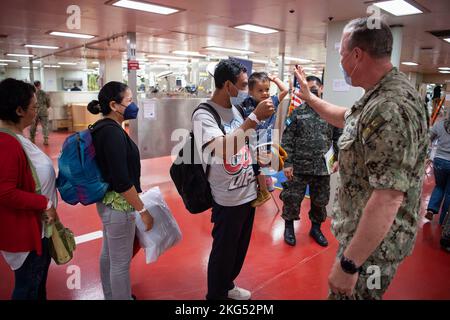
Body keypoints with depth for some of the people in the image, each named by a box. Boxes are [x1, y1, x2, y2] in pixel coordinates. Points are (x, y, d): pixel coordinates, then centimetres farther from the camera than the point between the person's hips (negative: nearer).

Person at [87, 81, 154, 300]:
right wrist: (143, 210, -19)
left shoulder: (104, 127, 7)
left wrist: (137, 193, 19)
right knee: (121, 261, 6)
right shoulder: (112, 132, -23)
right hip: (118, 205, -10)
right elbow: (122, 180, -26)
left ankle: (110, 295, 42)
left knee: (109, 254, 24)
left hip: (108, 202, 10)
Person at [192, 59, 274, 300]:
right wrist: (254, 117, -33)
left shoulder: (235, 109, 7)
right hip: (228, 198, -8)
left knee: (240, 248, 22)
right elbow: (222, 149, -35)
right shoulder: (203, 115, -17)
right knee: (223, 251, 10)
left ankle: (227, 286, 45)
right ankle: (215, 295, 33)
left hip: (248, 192, 8)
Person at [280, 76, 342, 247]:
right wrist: (287, 163, -10)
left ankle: (316, 228, 35)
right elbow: (287, 139, -5)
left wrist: (338, 159, -1)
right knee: (292, 198, 4)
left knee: (320, 201, 14)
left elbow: (338, 138, 8)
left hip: (322, 168, 2)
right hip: (299, 167, -2)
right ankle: (289, 226, 27)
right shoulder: (297, 112, -1)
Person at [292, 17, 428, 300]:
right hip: (362, 230, 10)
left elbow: (388, 199, -33)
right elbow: (347, 118, 25)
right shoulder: (381, 96, 4)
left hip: (374, 242, -10)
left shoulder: (391, 110, -31)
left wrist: (348, 264, -28)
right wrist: (309, 97, 29)